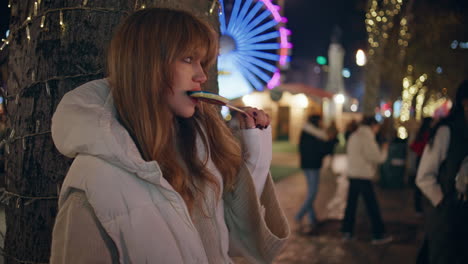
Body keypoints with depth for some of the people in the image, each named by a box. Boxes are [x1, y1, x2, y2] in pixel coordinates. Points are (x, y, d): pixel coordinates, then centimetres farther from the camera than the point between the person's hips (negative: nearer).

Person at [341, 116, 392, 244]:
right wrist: (384, 150, 4)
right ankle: (378, 235, 4)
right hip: (363, 176, -8)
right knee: (372, 206, -1)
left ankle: (347, 231, 16)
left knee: (351, 203, 12)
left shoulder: (354, 136, 11)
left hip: (352, 174, 8)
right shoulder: (367, 138, -15)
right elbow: (378, 158, -17)